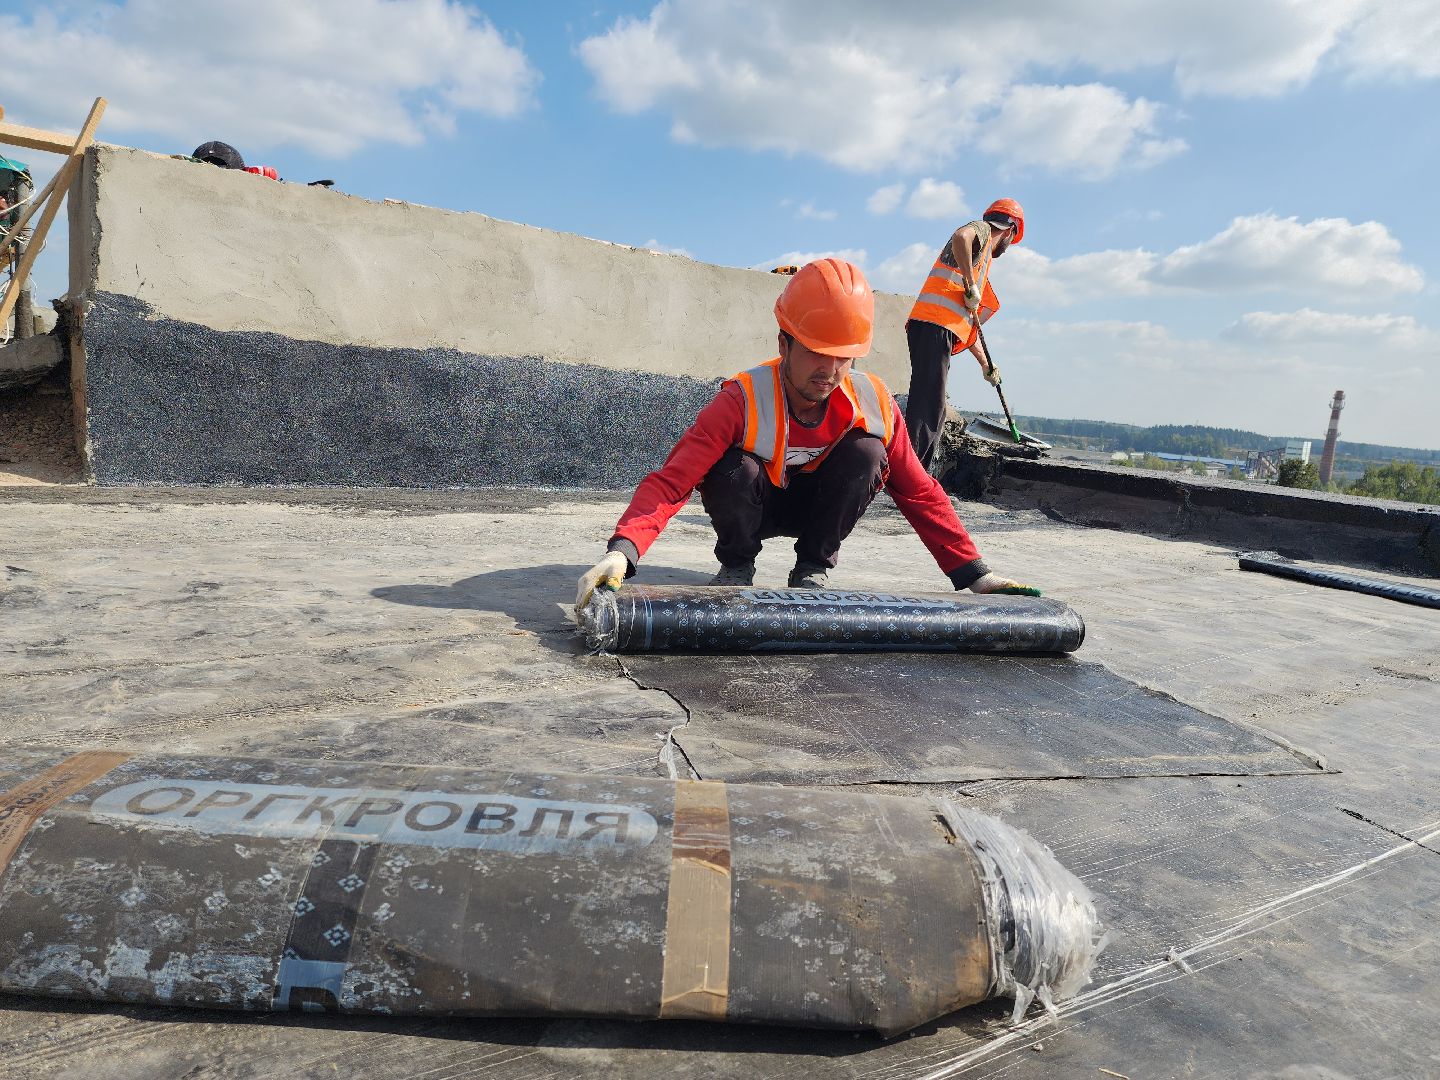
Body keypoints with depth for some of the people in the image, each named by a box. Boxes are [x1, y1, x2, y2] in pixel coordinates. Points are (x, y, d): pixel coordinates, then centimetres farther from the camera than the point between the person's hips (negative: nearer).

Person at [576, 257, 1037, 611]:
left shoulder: (873, 402, -20)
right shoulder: (743, 401, -31)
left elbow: (919, 493, -13)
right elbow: (670, 481, -38)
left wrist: (973, 575, -17)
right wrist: (622, 551, -55)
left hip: (817, 507, 3)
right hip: (753, 506, -2)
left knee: (866, 451, -26)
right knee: (734, 469, -36)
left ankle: (813, 567, -6)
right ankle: (736, 565, -4)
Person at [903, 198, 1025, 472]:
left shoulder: (982, 261, 35)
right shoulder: (982, 230, 10)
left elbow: (968, 324, 35)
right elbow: (960, 237, -18)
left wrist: (986, 364, 37)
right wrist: (970, 286, -13)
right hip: (933, 326, -9)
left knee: (933, 412, 6)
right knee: (927, 406, -18)